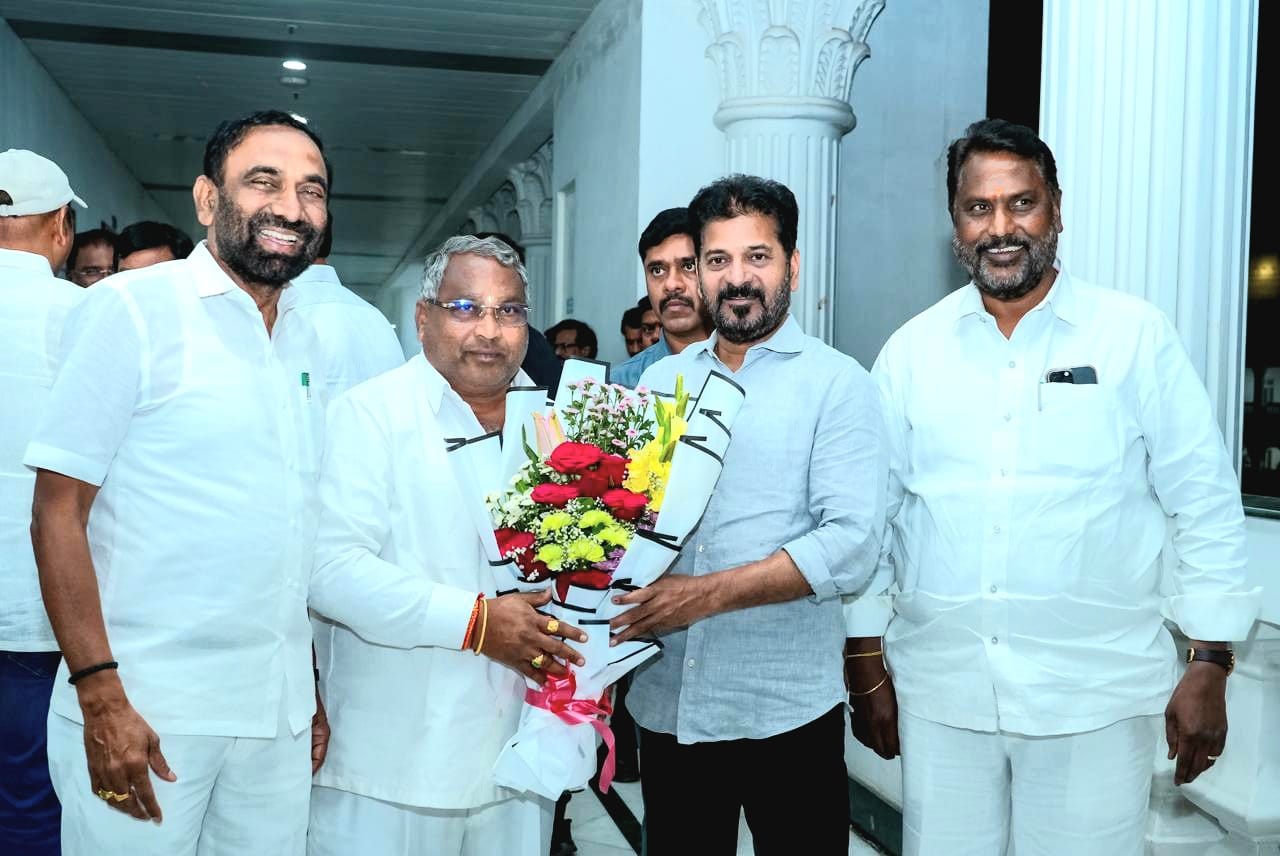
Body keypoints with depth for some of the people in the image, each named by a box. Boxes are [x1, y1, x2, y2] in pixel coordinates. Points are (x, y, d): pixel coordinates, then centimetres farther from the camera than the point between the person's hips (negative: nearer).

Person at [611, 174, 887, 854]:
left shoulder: (837, 383, -5)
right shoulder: (659, 380, 9)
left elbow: (852, 544, -15)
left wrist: (707, 593, -21)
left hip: (787, 713, -4)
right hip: (665, 703, 4)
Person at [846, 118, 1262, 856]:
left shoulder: (1138, 336, -3)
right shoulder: (912, 349, 3)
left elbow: (1207, 504, -1)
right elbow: (873, 510, 5)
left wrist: (1210, 666, -4)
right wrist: (867, 665, 5)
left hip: (1094, 692, -2)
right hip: (938, 689, 2)